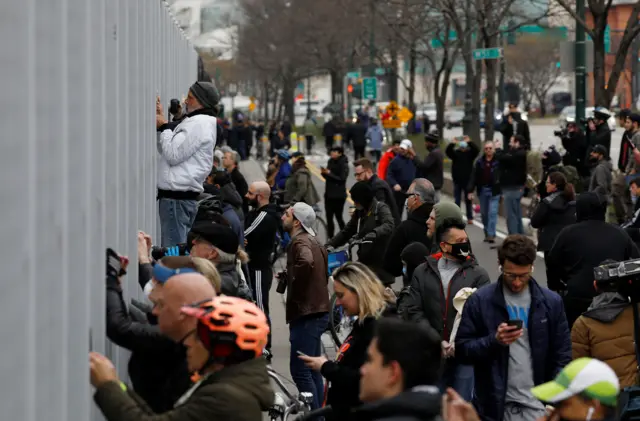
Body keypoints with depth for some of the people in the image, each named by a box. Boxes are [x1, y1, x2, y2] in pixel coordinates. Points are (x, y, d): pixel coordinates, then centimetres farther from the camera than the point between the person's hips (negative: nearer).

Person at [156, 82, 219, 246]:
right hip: (180, 195, 10)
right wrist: (161, 124, 12)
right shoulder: (196, 122, 20)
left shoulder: (199, 124, -11)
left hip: (177, 197, -10)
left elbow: (173, 154, -16)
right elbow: (165, 151, 22)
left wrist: (163, 127, -4)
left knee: (173, 251, -11)